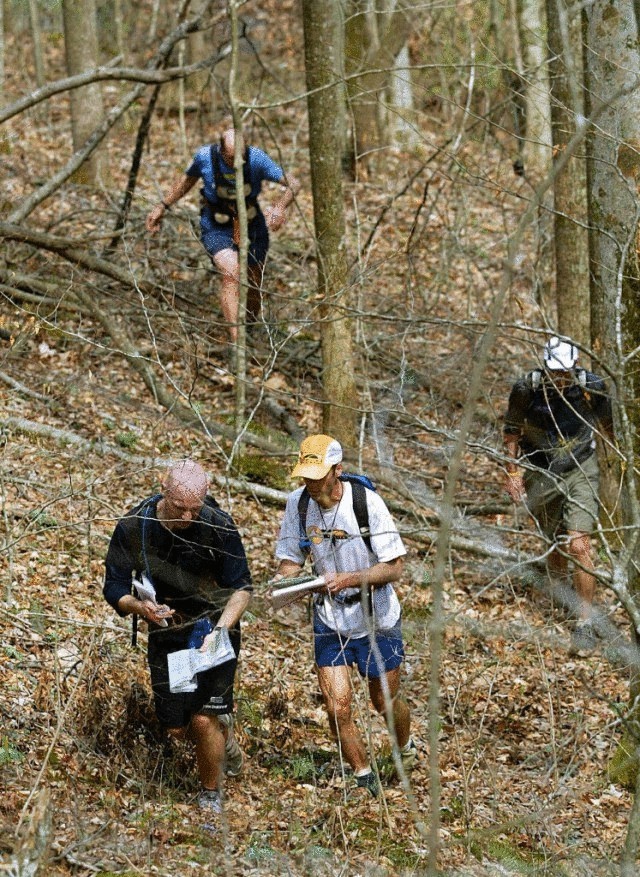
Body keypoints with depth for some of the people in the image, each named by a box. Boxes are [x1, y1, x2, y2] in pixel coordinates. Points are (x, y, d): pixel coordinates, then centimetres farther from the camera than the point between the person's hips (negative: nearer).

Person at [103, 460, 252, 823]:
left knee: (203, 720, -13)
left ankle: (212, 796, 14)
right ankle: (224, 731, 43)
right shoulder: (133, 528, -17)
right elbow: (115, 589, -9)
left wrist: (218, 631, -28)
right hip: (165, 631, 3)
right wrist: (140, 607, -31)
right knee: (177, 728, 6)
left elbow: (242, 588, -13)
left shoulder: (218, 527, -21)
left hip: (214, 627, -3)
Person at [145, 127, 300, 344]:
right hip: (217, 229, -2)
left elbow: (293, 183, -25)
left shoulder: (256, 158, -23)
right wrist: (163, 206, 5)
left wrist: (281, 206, -45)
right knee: (231, 274, -26)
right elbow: (188, 179, 4)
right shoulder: (205, 157, -20)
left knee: (255, 282, 16)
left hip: (252, 226, 2)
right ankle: (236, 340, -31)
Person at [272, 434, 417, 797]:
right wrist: (282, 578, -24)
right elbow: (292, 559, 0)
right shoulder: (299, 503, -11)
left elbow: (394, 567, -20)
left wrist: (348, 580, -33)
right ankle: (366, 781, 15)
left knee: (386, 701, 14)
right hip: (330, 621, 3)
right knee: (338, 709, -5)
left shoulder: (367, 503, -23)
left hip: (376, 619, -3)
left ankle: (407, 749, 47)